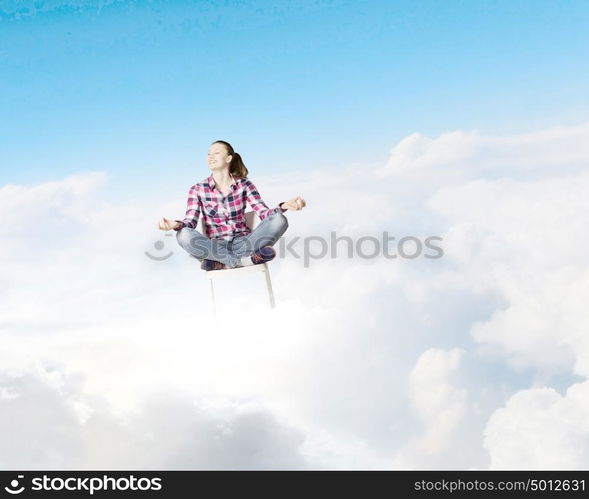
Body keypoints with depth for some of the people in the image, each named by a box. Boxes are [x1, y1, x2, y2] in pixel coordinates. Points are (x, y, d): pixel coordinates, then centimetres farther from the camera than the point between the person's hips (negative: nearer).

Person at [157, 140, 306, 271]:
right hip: (215, 246, -1)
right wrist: (176, 224, -33)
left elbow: (264, 213, -7)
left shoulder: (244, 185, 2)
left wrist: (283, 206, -28)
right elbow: (190, 222, -9)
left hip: (242, 243, 1)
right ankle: (242, 260, -27)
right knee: (184, 235, -32)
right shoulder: (197, 190, 0)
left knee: (279, 220, -24)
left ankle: (222, 262, -25)